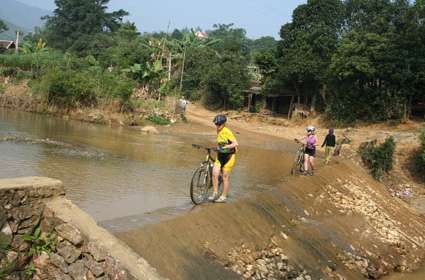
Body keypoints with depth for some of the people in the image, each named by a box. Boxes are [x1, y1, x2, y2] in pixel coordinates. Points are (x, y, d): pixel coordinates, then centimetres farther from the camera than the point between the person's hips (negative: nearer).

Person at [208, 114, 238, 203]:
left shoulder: (227, 132, -18)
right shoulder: (218, 131, 7)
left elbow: (236, 143, -26)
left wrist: (225, 147, -36)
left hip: (228, 156, -6)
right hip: (220, 156, 6)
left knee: (225, 177, 1)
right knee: (215, 174, -10)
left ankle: (223, 197, 13)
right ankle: (215, 194, 2)